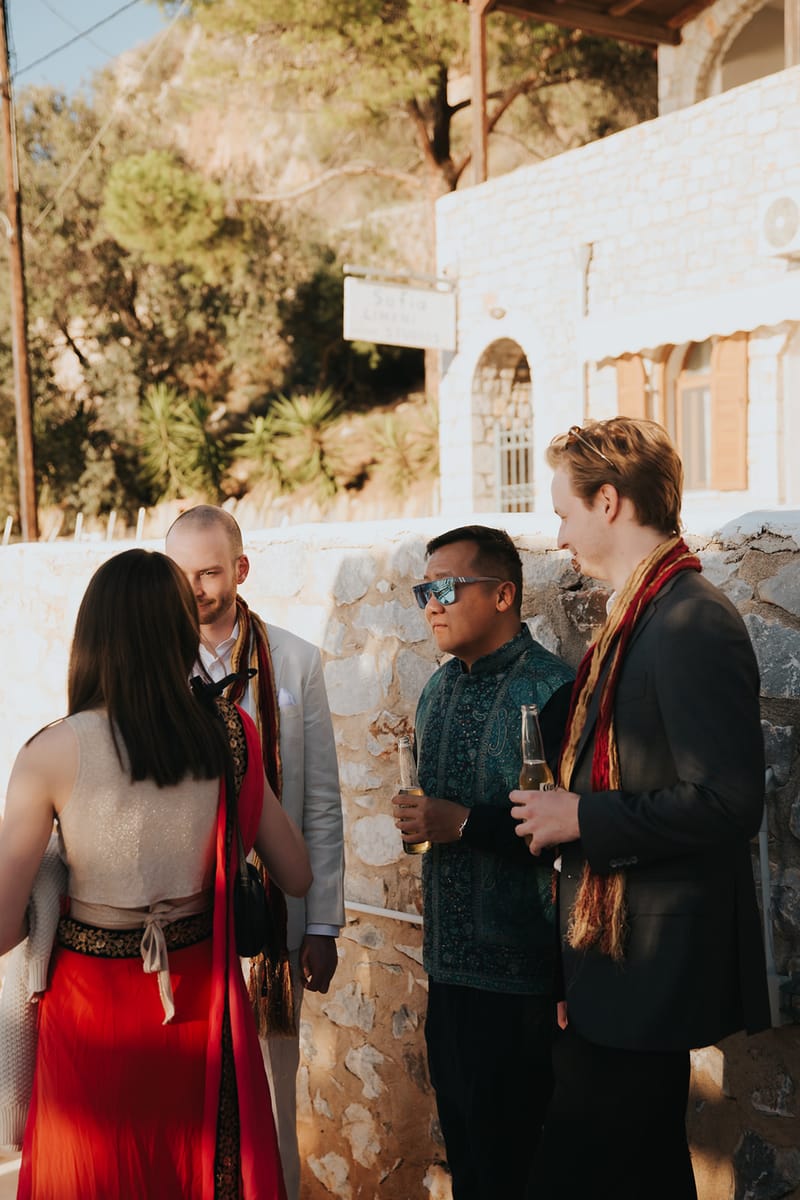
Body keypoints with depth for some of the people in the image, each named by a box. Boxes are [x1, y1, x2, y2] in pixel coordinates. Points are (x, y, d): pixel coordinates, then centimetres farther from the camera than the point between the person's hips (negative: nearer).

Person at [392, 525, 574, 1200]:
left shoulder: (553, 690, -15)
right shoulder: (440, 690, 12)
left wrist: (466, 823, -20)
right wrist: (418, 822, 7)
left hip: (519, 970, -8)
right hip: (449, 960, 8)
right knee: (463, 1143, 17)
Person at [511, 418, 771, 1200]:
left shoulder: (692, 622, -19)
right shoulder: (640, 615, 11)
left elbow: (730, 801, -25)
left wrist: (583, 818, -18)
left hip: (650, 969, -10)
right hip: (621, 957, 10)